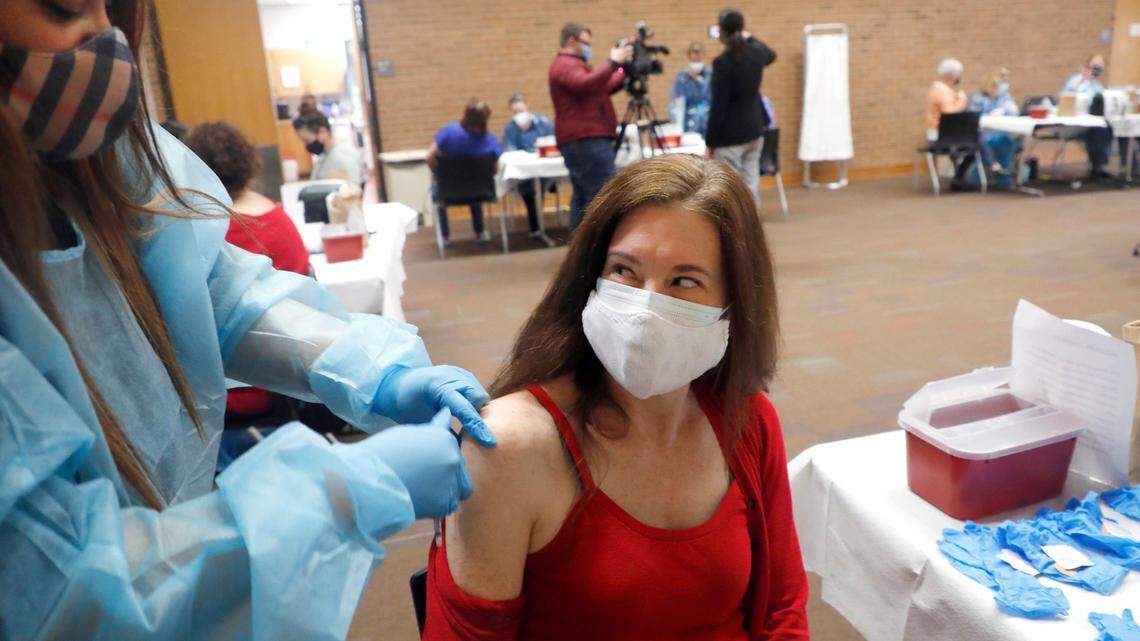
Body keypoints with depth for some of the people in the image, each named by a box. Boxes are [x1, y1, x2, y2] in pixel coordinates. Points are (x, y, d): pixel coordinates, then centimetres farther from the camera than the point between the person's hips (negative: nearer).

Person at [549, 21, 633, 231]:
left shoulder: (570, 64, 27)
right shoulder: (566, 65, -6)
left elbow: (604, 88, 28)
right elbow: (584, 85, -26)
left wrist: (625, 72, 18)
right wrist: (613, 63, -23)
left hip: (580, 141, 11)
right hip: (587, 141, -11)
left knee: (582, 197, 9)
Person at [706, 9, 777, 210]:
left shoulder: (722, 62, -16)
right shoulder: (756, 52, 4)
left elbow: (718, 106, -15)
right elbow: (771, 55, 31)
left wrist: (711, 140, -10)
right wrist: (749, 37, 44)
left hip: (730, 134, -7)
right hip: (755, 127, 7)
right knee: (751, 181, 12)